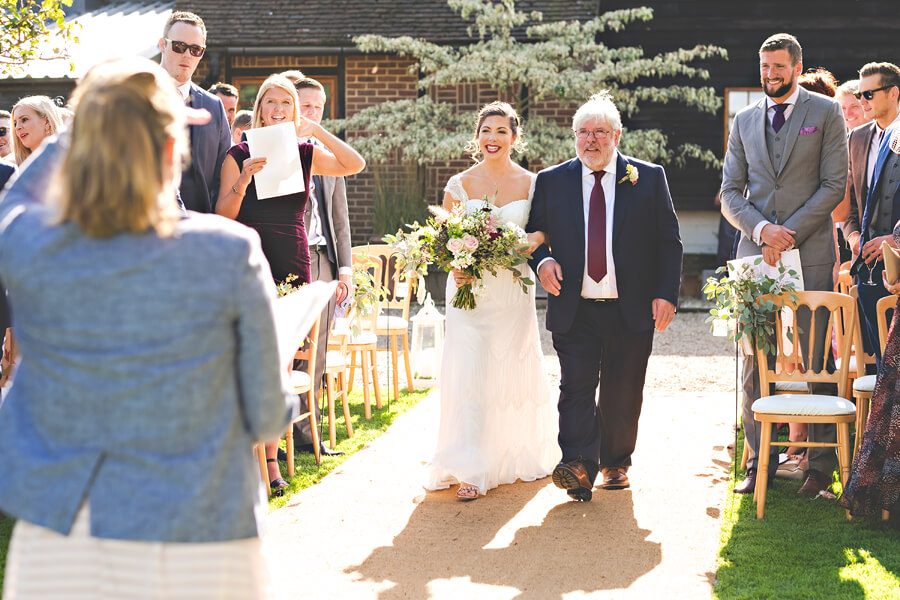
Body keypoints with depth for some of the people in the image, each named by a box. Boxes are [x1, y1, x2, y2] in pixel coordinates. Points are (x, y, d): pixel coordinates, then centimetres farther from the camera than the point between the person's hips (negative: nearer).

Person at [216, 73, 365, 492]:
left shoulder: (305, 154, 9)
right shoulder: (240, 154, 1)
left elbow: (355, 164, -6)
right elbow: (223, 216, -2)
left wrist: (316, 129, -9)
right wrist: (243, 180, -19)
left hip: (293, 266, 3)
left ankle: (270, 458, 12)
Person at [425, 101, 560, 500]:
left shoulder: (531, 184, 3)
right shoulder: (460, 184, 2)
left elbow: (543, 234, 5)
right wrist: (456, 269, -14)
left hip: (513, 290, 1)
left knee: (514, 371, 9)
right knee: (468, 374, -8)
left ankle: (524, 455, 30)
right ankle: (472, 470, -7)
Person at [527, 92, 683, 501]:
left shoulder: (649, 178, 4)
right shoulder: (551, 181, 7)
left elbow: (669, 242, 4)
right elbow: (534, 233, 14)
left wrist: (667, 294, -5)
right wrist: (542, 260, -9)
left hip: (631, 311, 0)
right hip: (574, 310, 0)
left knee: (623, 393, 8)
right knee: (576, 387, -12)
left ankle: (616, 463, 25)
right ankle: (579, 466, -17)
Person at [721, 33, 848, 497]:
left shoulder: (826, 112, 4)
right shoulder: (744, 121, 14)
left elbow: (834, 184, -2)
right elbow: (729, 194, 11)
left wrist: (789, 233, -10)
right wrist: (762, 229, -8)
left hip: (810, 252, -3)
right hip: (755, 252, 3)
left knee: (817, 361, -1)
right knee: (754, 362, 2)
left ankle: (822, 463, 8)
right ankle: (760, 462, 10)